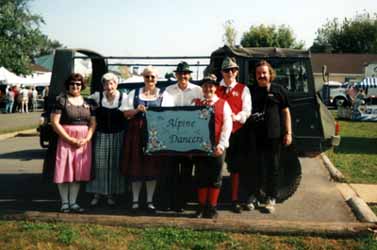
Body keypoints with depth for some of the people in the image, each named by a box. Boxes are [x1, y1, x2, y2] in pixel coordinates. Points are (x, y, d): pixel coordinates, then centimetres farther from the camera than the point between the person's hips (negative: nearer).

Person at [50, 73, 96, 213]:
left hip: (84, 141, 4)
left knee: (78, 171, 6)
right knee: (64, 171, 0)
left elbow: (93, 123, 8)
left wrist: (86, 139, -8)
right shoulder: (61, 100, -2)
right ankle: (64, 202, 13)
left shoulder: (87, 102, 10)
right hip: (65, 139, -3)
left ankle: (73, 202, 16)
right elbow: (55, 122, -9)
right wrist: (70, 139, -13)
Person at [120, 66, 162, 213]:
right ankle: (135, 200, 11)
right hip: (136, 133, 1)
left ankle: (150, 201, 11)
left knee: (152, 166, 2)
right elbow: (125, 113, 7)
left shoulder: (163, 94, 10)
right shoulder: (134, 93, 12)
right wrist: (137, 110, -10)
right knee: (136, 166, 1)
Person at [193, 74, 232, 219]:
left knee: (215, 178, 5)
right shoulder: (196, 104, 9)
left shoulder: (223, 104, 3)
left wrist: (221, 145, -13)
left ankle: (212, 208, 15)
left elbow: (227, 126, -3)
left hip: (216, 148, -2)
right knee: (201, 176, 7)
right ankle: (201, 207, 18)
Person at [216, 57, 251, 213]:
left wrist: (236, 117, -19)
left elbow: (247, 111, 0)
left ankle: (234, 200, 14)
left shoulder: (243, 89, 8)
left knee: (235, 168, 5)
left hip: (236, 132, -1)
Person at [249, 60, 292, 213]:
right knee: (256, 167, 6)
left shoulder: (279, 90, 3)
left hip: (274, 136, -1)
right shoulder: (251, 90, 10)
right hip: (255, 136, 2)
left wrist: (288, 133, -1)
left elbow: (286, 112, 5)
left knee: (273, 168, 6)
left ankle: (271, 199, 16)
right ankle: (253, 196, 20)